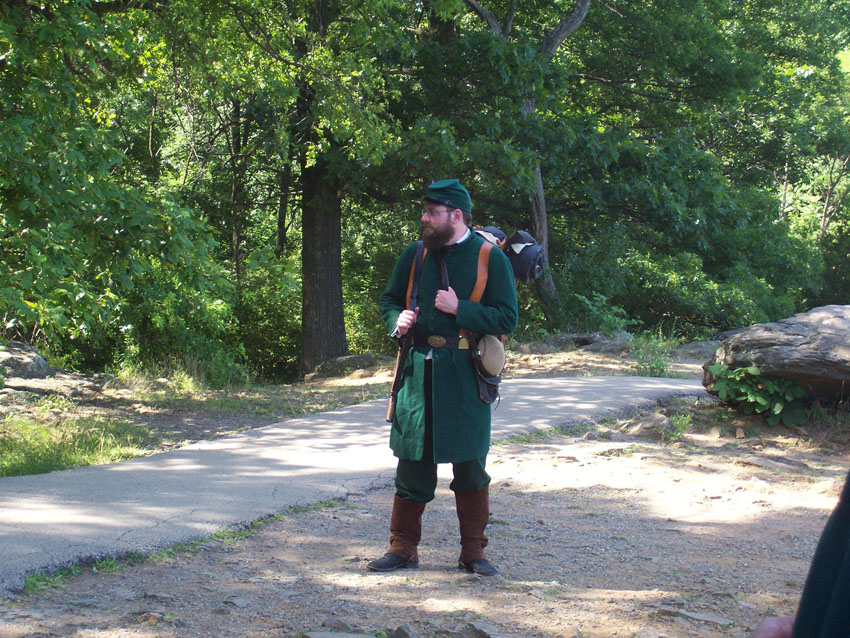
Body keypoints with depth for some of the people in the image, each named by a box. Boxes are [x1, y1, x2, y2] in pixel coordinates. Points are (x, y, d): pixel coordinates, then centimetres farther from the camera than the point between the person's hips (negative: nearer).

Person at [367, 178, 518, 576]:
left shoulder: (491, 258, -2)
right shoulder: (414, 255, 9)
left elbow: (507, 319, -7)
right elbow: (389, 300, 20)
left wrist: (459, 308, -16)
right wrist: (397, 320, -2)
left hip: (466, 376, -3)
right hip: (418, 369, 3)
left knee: (470, 467, 4)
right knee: (412, 462, 6)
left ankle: (473, 553, 15)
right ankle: (403, 550, 16)